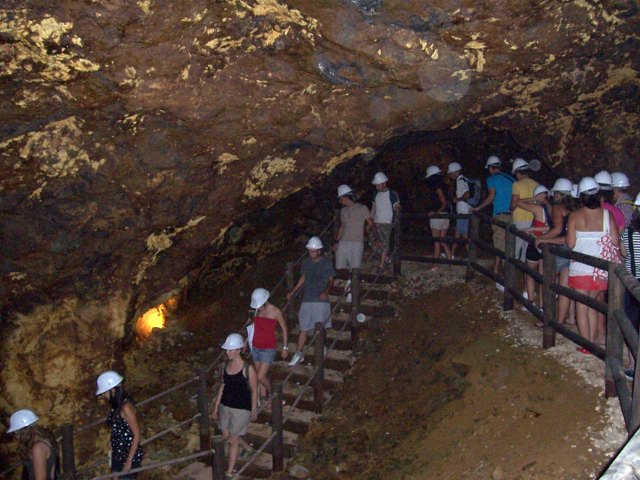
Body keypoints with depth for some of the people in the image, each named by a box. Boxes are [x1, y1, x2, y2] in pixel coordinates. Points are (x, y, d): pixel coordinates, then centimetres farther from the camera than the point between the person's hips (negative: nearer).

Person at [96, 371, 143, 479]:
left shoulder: (126, 406, -22)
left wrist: (129, 460, -20)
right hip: (118, 454, 8)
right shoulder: (115, 405, 3)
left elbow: (137, 434, -21)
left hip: (130, 455, -8)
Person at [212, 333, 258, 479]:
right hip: (225, 406, 6)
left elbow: (254, 390, -9)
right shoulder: (226, 366, 0)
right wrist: (216, 407, 12)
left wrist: (254, 411, -6)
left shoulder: (248, 369, -17)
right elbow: (222, 386, 9)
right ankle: (248, 448, 45)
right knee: (225, 435, 17)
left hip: (241, 408, -6)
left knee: (232, 439, 1)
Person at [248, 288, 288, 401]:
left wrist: (285, 347, -2)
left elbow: (284, 329, -4)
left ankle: (270, 393, 18)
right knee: (261, 375, 12)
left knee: (260, 377, -9)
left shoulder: (275, 311, -13)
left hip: (268, 349, -5)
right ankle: (264, 397, 28)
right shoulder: (258, 310, 1)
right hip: (256, 347, 5)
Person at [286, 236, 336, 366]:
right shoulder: (305, 262, 3)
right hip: (307, 300, 3)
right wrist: (293, 292, 15)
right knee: (303, 329, 5)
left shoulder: (326, 263, -8)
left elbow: (331, 280, -4)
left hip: (321, 301, -3)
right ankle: (298, 354, 13)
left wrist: (326, 292, -23)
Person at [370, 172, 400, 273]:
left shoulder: (392, 194, -6)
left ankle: (382, 265, -3)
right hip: (376, 222, 6)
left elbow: (397, 207, -4)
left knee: (384, 243, -7)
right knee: (376, 242, 6)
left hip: (387, 223, -6)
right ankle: (386, 257, 29)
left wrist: (396, 208, -27)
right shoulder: (376, 194, 11)